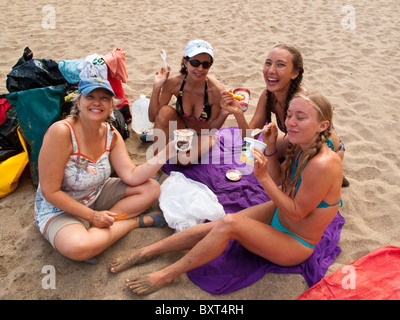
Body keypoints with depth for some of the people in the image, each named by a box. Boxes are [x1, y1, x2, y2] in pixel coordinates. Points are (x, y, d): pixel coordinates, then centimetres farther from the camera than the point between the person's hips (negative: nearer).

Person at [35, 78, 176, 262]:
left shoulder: (111, 135, -5)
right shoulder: (61, 132, -26)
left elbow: (132, 176, -10)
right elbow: (50, 192, -23)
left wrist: (167, 152, -20)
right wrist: (92, 216, -22)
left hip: (96, 196, 7)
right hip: (59, 209, -6)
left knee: (151, 188, -3)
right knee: (79, 248, -37)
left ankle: (94, 229, -12)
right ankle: (136, 221, -11)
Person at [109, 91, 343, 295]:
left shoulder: (323, 164, -32)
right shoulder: (302, 147, -6)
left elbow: (297, 212, -23)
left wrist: (263, 177, -30)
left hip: (296, 245, -7)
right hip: (279, 214, 7)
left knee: (229, 223, -25)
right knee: (214, 226, -5)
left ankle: (166, 276, -9)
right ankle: (149, 251, 9)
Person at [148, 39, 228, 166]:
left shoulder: (216, 91, -28)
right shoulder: (173, 83, -23)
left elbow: (211, 128, -15)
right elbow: (153, 117, -17)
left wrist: (224, 113, -35)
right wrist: (156, 88, -28)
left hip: (203, 134, -1)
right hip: (181, 127, 1)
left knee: (184, 160, -28)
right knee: (165, 111, -30)